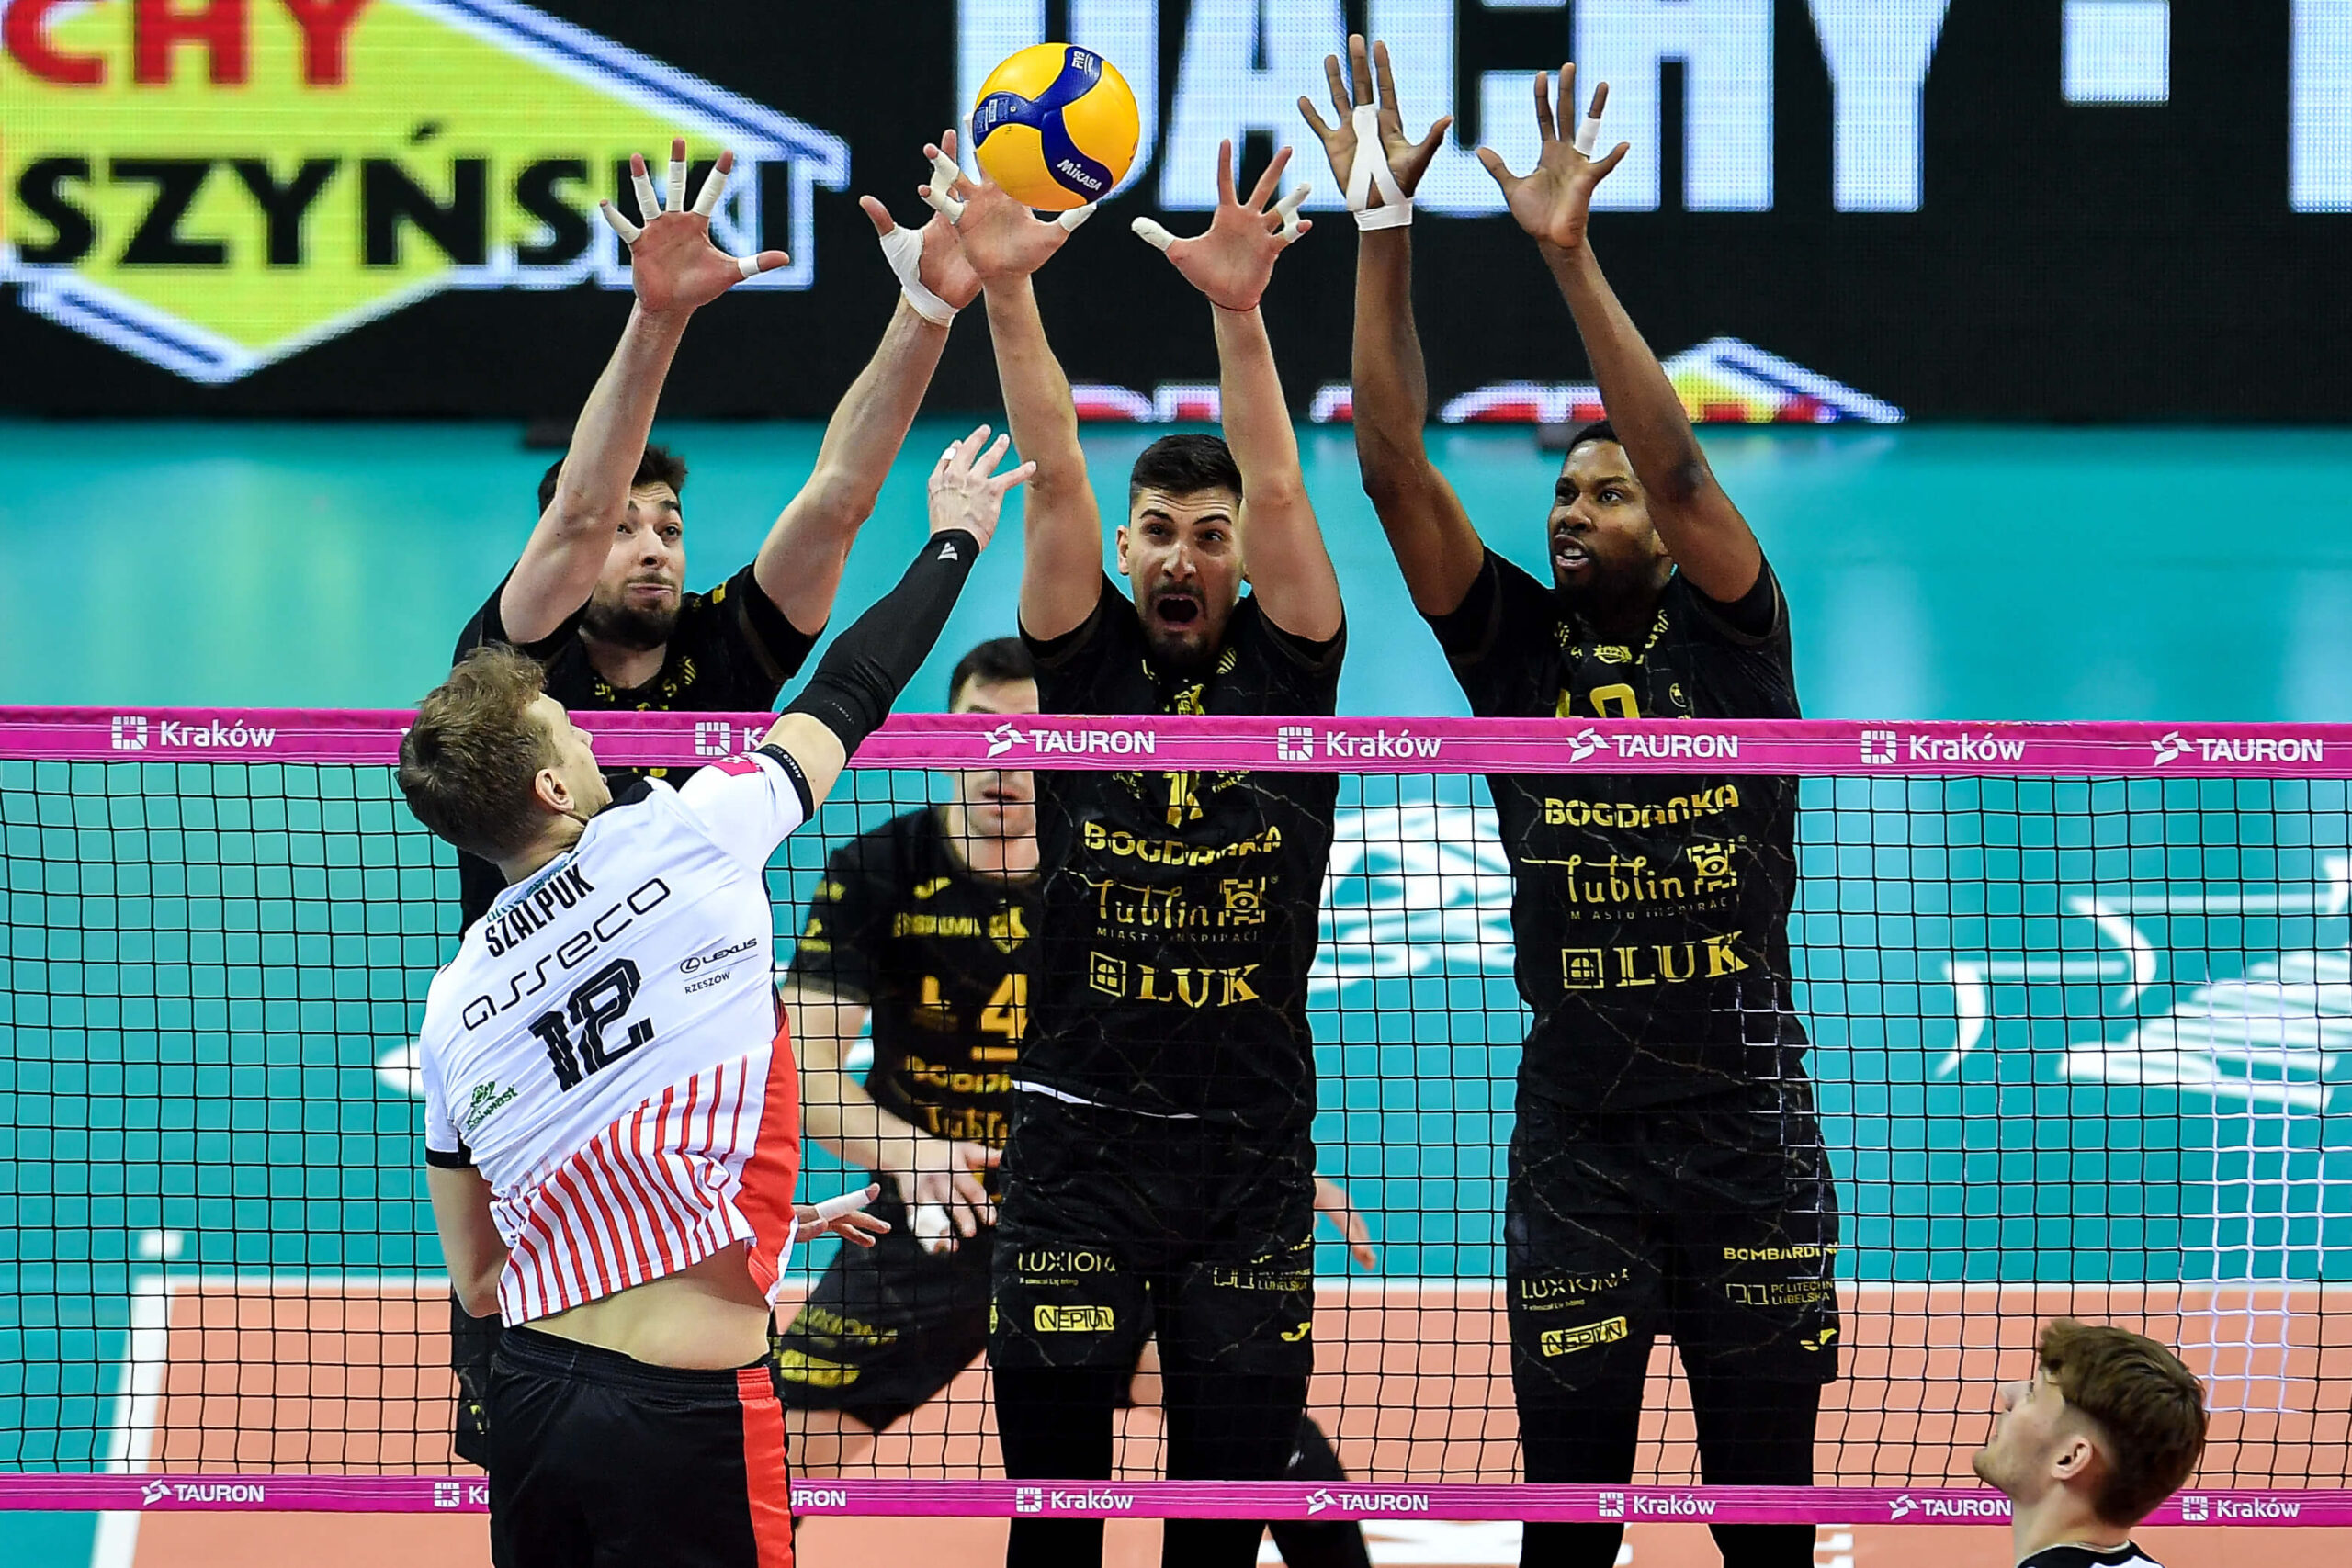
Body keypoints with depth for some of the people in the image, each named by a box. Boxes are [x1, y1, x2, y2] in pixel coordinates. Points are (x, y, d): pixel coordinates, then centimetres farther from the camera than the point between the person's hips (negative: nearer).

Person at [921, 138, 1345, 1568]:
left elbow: (1276, 488, -11)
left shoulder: (1286, 670, 3)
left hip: (1251, 1151, 0)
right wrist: (1008, 291, -20)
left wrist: (1239, 312, -26)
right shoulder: (1089, 666, 4)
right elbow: (1055, 476, -8)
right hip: (1078, 1138, 0)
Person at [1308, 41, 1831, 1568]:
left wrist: (1572, 254, -24)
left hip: (1749, 1124, -1)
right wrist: (1383, 231, -12)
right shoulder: (1517, 648, 5)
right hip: (1576, 1138, 2)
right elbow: (1395, 467, -3)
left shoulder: (1733, 640, 0)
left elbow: (1681, 473, -16)